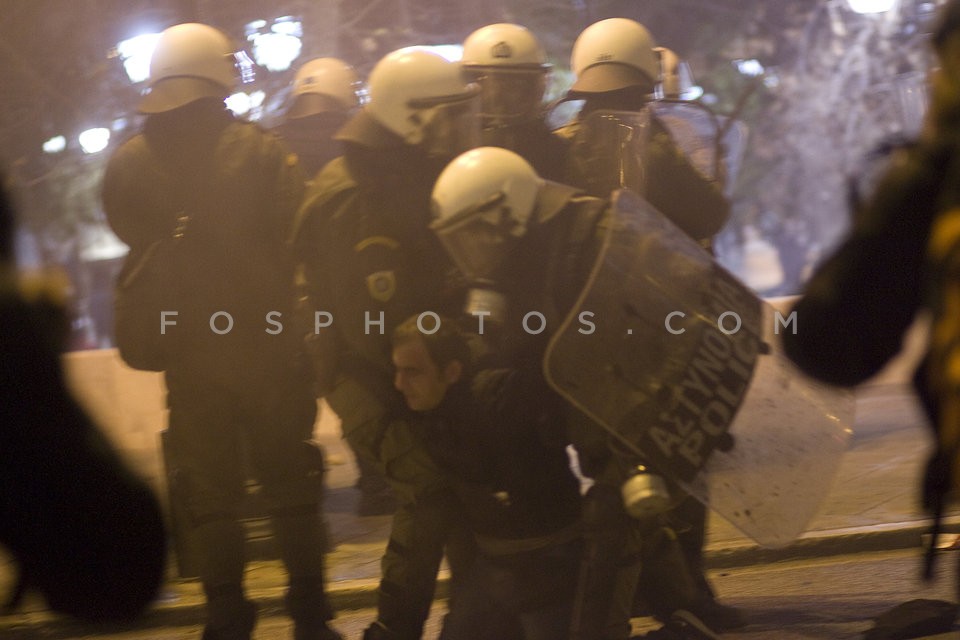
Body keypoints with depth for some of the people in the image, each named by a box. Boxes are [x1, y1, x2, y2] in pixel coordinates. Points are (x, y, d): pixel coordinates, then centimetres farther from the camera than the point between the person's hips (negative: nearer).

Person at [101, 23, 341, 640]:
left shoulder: (129, 164, -4)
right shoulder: (263, 152, -12)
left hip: (189, 353, 2)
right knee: (289, 480, 11)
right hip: (268, 349, -2)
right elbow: (295, 243, -13)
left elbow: (135, 250, 6)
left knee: (209, 490, 11)